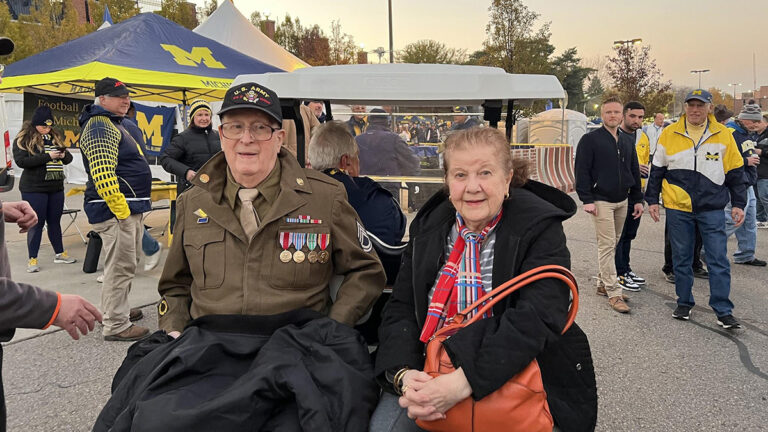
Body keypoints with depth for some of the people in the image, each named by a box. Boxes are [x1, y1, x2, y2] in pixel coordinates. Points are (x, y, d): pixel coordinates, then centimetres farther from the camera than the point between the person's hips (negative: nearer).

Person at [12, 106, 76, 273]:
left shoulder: (54, 137, 12)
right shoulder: (23, 139, -5)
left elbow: (68, 158, 16)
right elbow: (21, 161, -17)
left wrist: (64, 155, -9)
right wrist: (47, 156, -21)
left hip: (56, 188, 5)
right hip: (34, 189, -5)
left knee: (55, 222, 14)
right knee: (36, 224, -1)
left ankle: (59, 253, 25)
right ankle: (32, 259, 8)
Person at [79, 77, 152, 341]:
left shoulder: (114, 124, 22)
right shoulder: (99, 126, -13)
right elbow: (102, 174, -24)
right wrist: (121, 209, -25)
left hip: (129, 209, 11)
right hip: (117, 210, -11)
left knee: (126, 264, 20)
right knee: (121, 266, -7)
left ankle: (118, 309, 34)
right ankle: (116, 326, 0)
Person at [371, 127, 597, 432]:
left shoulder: (540, 229, -12)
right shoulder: (429, 226, 3)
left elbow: (536, 319, -25)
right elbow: (401, 308, 0)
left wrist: (463, 382, -34)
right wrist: (403, 373, -20)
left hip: (516, 374, -3)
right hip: (433, 374, 3)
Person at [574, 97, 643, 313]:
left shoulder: (627, 142, 14)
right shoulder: (590, 140, -6)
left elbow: (635, 172, 19)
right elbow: (582, 172, -9)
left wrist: (637, 199, 14)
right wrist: (587, 200, -15)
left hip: (622, 201, 7)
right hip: (601, 201, -6)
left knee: (613, 245, 12)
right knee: (607, 246, -8)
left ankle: (603, 284, 23)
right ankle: (614, 293, -6)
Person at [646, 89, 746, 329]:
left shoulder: (723, 134, 2)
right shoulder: (669, 134, 2)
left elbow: (735, 172, 7)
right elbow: (657, 170, 8)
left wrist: (738, 204, 5)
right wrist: (652, 200, 5)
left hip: (712, 208, 0)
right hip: (677, 208, 1)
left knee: (719, 261, 0)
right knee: (681, 259, 10)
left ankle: (723, 311, 9)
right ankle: (684, 303, 24)